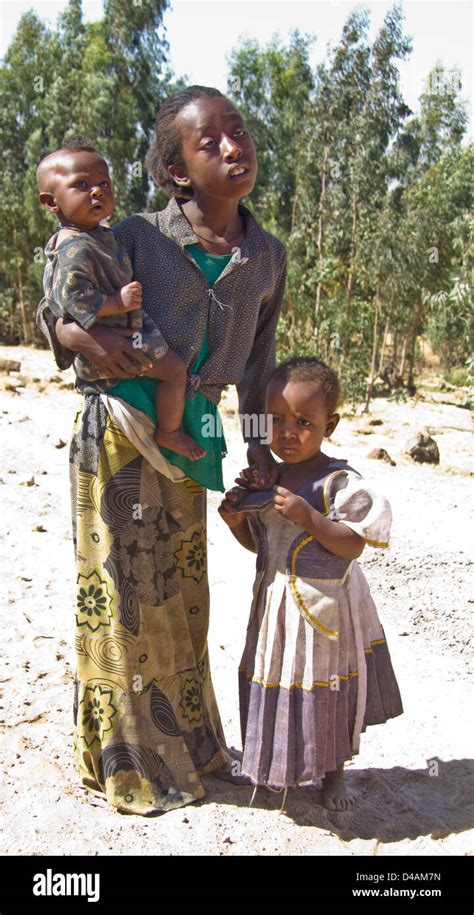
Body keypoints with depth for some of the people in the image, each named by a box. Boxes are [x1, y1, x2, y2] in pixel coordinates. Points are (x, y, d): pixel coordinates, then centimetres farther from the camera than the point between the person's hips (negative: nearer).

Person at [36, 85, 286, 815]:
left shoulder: (268, 257, 2)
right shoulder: (140, 237, -11)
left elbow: (256, 359, 11)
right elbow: (52, 310, -2)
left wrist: (259, 447, 8)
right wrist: (82, 334, -25)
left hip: (189, 445, 4)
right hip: (118, 436, -4)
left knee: (182, 597, 16)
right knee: (124, 596, 6)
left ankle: (187, 745, 39)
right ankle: (131, 762, 29)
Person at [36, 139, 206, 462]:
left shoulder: (101, 235, 9)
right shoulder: (75, 250, -25)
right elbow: (72, 297, -30)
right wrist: (118, 302, -30)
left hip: (125, 327, 11)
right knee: (174, 369, -12)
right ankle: (168, 433, 4)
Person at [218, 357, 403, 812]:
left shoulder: (339, 481, -16)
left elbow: (354, 545, -20)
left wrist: (308, 518, -30)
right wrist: (236, 521, -7)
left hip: (325, 607, -5)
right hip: (275, 603, 6)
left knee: (328, 695, 11)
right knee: (276, 686, 16)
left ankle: (333, 774, 35)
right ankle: (283, 768, 39)